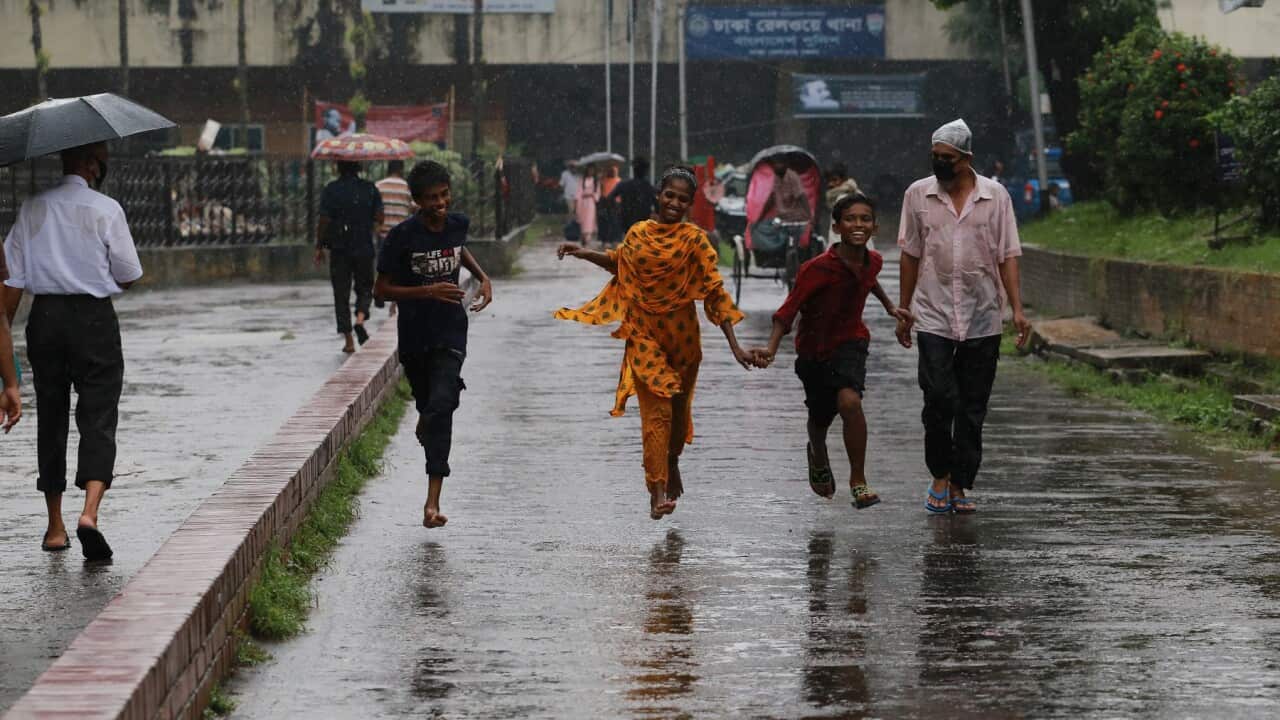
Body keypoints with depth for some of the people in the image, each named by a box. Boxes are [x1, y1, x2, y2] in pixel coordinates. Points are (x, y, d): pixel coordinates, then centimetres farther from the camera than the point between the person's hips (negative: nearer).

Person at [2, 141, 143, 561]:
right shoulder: (106, 210, -6)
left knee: (51, 418, 13)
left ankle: (55, 527, 18)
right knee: (98, 417, -3)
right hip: (94, 318, -3)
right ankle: (90, 510, -24)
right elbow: (129, 276, -2)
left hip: (44, 319, 4)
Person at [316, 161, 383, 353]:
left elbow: (324, 221, -7)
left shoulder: (331, 190, -5)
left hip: (339, 250, -1)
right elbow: (379, 219, 0)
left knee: (341, 293, 6)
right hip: (364, 248, 1)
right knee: (364, 288, 15)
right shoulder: (370, 189, -1)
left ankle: (348, 340, 2)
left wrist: (319, 247, 2)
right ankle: (360, 319, -13)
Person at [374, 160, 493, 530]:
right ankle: (426, 425, 59)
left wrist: (483, 277, 8)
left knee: (441, 406, -16)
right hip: (414, 336, 0)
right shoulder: (403, 236, -15)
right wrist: (429, 291, -23)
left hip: (450, 333, 1)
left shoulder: (458, 223, -3)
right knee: (428, 405, 17)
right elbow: (382, 288, -12)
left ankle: (432, 502, -21)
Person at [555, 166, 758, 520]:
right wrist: (585, 254, 7)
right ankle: (657, 490, -9)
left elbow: (714, 291, -15)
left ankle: (672, 462, 44)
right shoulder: (637, 233, -3)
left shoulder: (694, 239, -11)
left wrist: (734, 345, -21)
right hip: (644, 335, 0)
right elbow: (620, 263, 20)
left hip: (682, 336, 0)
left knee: (678, 405, 17)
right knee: (655, 410, -9)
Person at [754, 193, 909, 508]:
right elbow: (789, 309, -25)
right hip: (815, 350, -1)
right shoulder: (818, 268, -26)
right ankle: (818, 457, 55)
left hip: (850, 342, 1)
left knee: (849, 401, -27)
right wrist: (771, 348, -37)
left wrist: (889, 306, 24)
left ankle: (858, 480, -16)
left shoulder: (873, 261, -9)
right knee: (820, 418, 17)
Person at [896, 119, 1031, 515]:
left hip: (982, 319, 0)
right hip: (933, 316, 0)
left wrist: (1017, 309, -5)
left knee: (972, 407, 4)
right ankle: (940, 475, 9)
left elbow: (1007, 256, 2)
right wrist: (904, 309, 10)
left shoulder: (995, 196, 1)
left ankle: (960, 485, 12)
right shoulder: (918, 194, 3)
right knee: (939, 399, -10)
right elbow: (910, 255, 10)